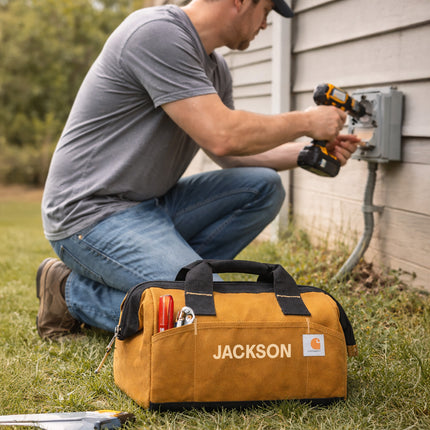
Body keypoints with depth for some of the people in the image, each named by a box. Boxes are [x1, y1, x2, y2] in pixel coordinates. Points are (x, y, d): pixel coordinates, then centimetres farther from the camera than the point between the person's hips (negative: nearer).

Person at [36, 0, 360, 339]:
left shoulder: (215, 69, 11)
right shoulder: (157, 33, -19)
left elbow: (231, 155, 19)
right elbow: (222, 138, -25)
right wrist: (305, 122, -11)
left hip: (149, 205, 9)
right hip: (91, 214, -9)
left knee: (264, 188, 0)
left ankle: (168, 272, -2)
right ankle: (74, 292, -4)